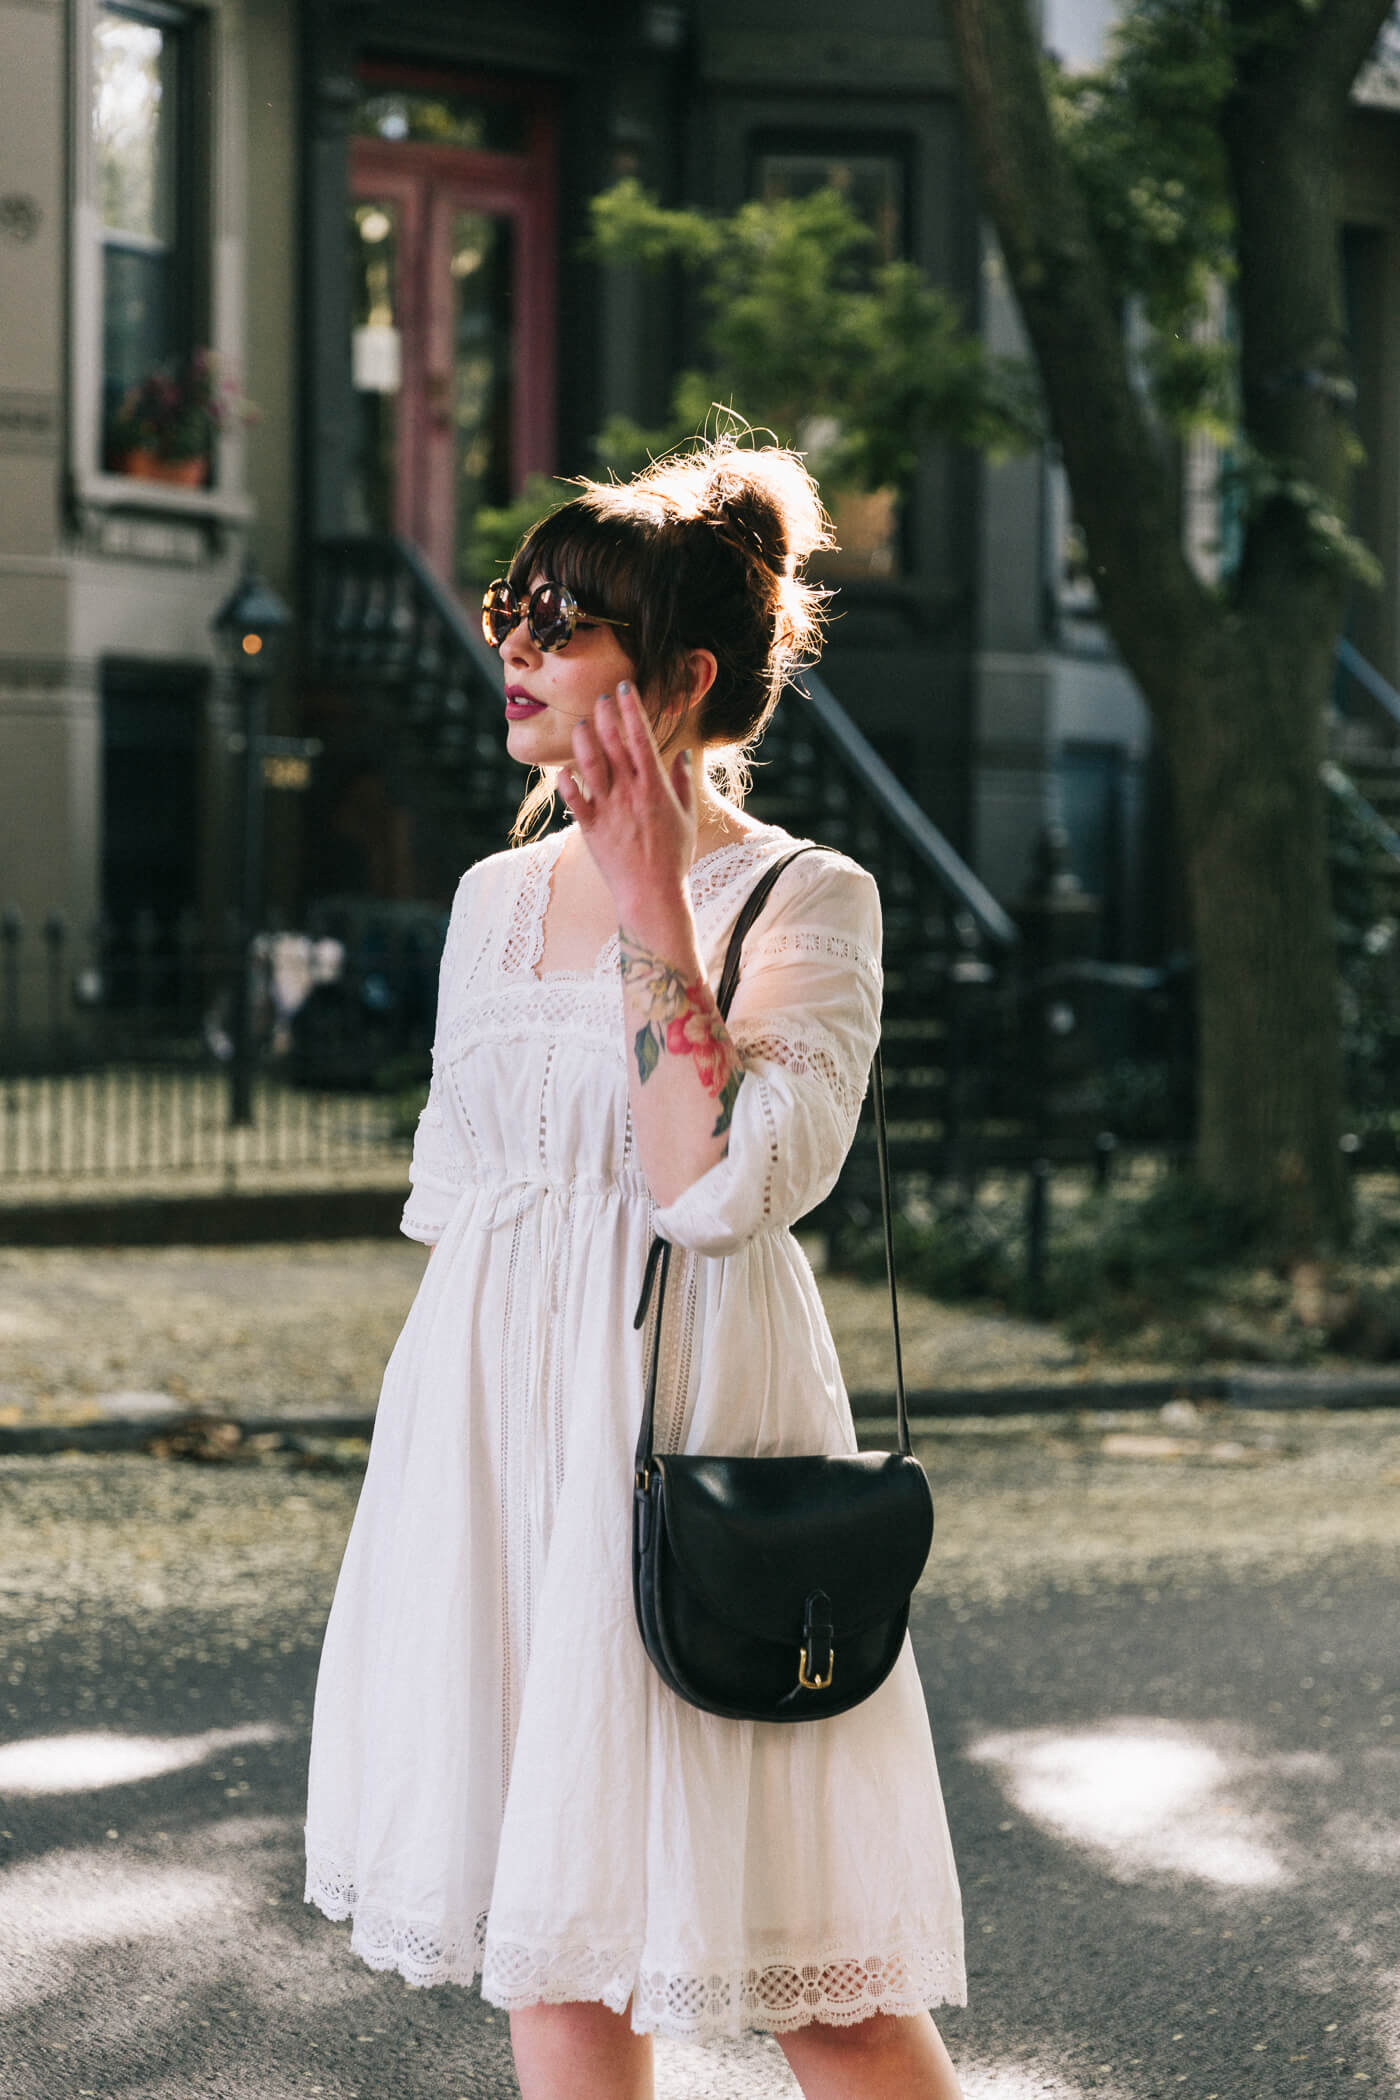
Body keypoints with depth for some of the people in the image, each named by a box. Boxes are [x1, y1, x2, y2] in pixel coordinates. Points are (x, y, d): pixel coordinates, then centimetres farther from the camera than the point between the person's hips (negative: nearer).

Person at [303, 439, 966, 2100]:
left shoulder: (807, 900, -7)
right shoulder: (496, 896, 12)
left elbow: (721, 1187, -21)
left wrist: (654, 905, -17)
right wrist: (442, 1449, 16)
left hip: (685, 1436, -6)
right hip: (493, 1433, 6)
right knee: (545, 1930, 11)